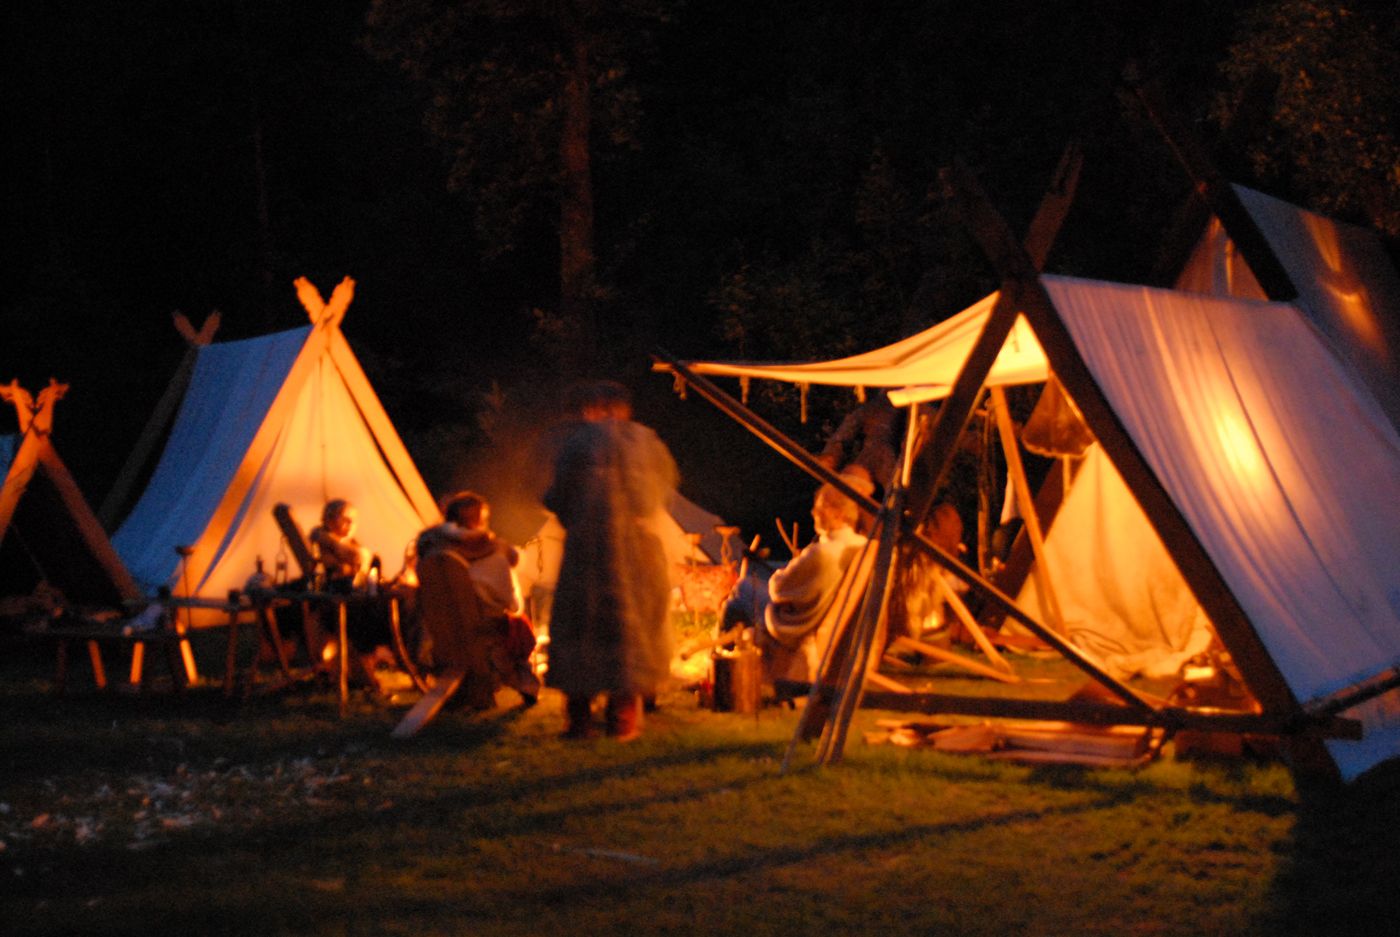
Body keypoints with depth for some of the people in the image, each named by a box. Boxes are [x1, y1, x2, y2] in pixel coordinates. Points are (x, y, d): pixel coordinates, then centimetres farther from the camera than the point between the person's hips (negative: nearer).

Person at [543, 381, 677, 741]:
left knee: (579, 627, 7)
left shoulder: (577, 442, -4)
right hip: (640, 545, 3)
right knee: (633, 624, 11)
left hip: (589, 546, -3)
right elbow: (667, 481, 19)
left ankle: (579, 717, 5)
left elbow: (559, 498, -3)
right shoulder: (647, 440, 6)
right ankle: (624, 718, 8)